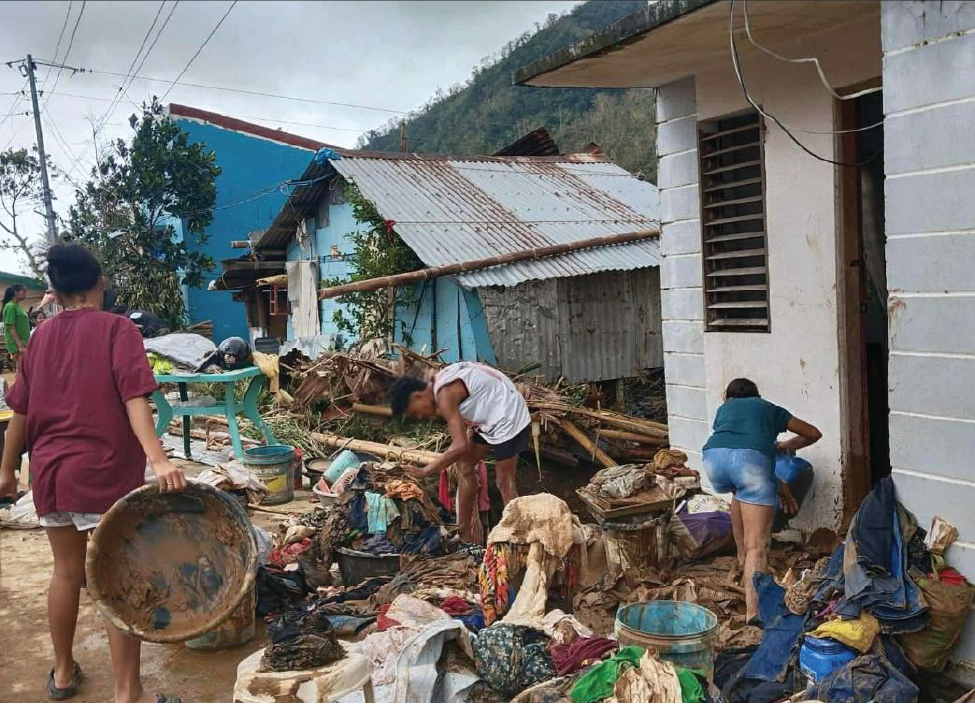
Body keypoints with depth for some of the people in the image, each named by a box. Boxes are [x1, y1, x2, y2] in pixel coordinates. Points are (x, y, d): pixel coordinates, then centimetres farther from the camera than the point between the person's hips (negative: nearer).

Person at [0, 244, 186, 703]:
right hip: (105, 472, -6)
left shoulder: (42, 336, 10)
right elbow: (133, 398, -20)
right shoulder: (117, 329, -6)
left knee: (67, 571, 19)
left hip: (49, 471, 6)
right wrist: (158, 459, -28)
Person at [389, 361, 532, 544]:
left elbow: (461, 446, -29)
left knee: (504, 482, -3)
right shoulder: (441, 383, 4)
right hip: (490, 419, 10)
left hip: (509, 419, -10)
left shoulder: (445, 394, -24)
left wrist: (425, 471, -23)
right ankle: (464, 532, 24)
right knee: (465, 466, 13)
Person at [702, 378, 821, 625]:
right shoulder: (769, 408, 36)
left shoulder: (724, 409, 39)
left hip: (714, 456, 3)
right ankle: (753, 610, -16)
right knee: (757, 546, -2)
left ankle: (743, 559, 44)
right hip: (752, 458, -3)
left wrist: (778, 485, 42)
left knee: (740, 493, 38)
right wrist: (786, 446, 62)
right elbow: (813, 433, 45)